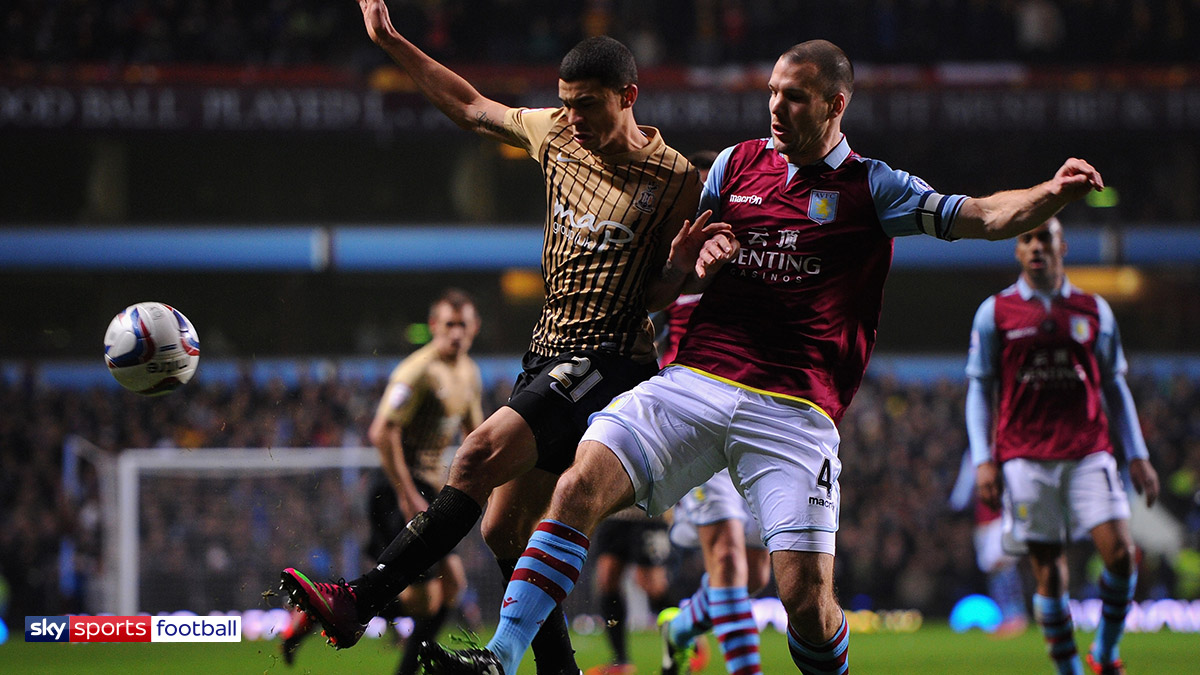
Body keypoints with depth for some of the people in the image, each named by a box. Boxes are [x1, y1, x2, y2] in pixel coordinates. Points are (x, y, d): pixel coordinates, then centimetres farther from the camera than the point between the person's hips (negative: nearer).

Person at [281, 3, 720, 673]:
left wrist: (680, 264, -25)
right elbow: (471, 106, 22)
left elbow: (657, 295, -3)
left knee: (480, 456, -24)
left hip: (609, 360, -8)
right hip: (550, 354, 8)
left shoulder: (675, 179, -10)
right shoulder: (558, 135, 6)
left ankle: (357, 602, -30)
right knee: (504, 526, 4)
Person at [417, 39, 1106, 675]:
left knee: (807, 597, -14)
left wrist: (1052, 192, -21)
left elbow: (982, 216, -3)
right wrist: (700, 262, 0)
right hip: (693, 382, 3)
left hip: (794, 410, -3)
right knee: (581, 485, -19)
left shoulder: (870, 186, 7)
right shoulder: (737, 163, 16)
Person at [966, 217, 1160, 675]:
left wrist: (1137, 456, 10)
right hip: (1025, 457, -1)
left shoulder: (1094, 310, 12)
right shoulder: (995, 312, 8)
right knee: (1048, 570, -3)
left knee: (1120, 552, -12)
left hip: (1088, 453, 1)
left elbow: (1114, 387, 16)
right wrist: (983, 460, -2)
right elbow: (980, 389, 8)